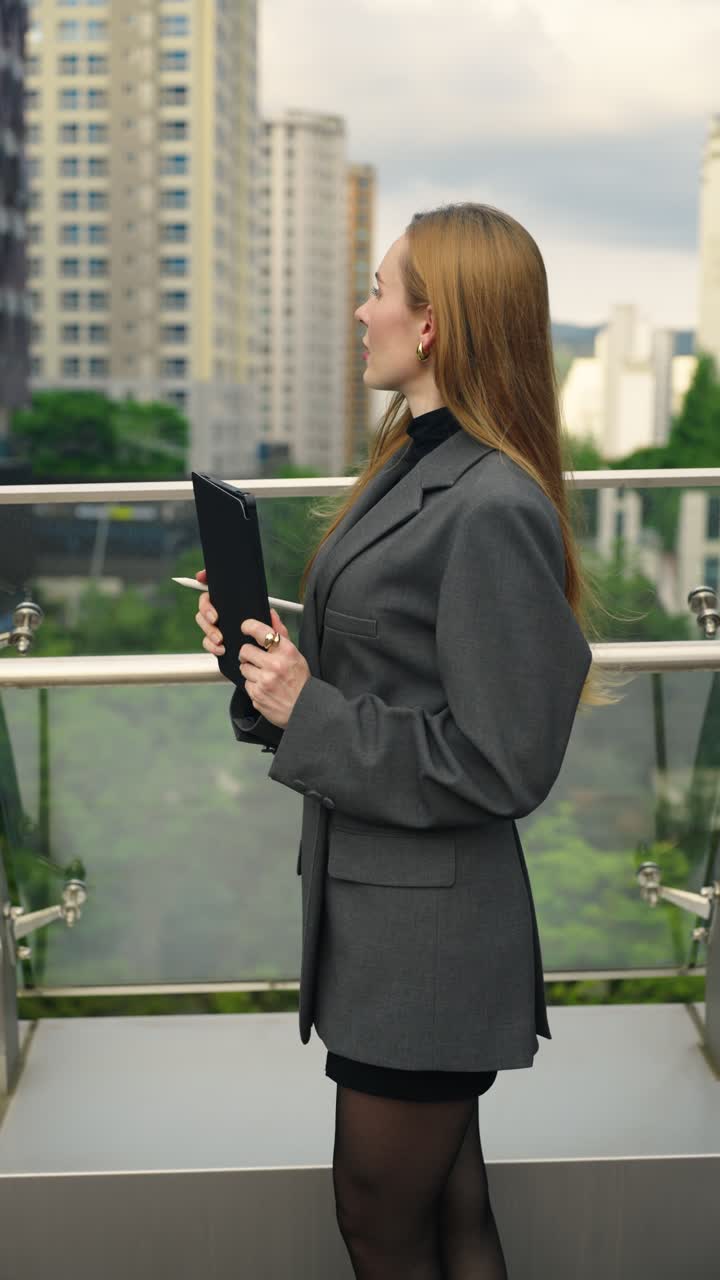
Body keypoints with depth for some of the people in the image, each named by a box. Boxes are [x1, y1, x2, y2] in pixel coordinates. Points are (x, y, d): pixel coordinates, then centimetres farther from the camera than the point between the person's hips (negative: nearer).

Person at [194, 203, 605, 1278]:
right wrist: (270, 650, 0)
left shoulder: (494, 511, -23)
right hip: (372, 902, 9)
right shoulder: (415, 467, 9)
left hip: (430, 935, -9)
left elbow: (500, 766, -22)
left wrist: (308, 714, -20)